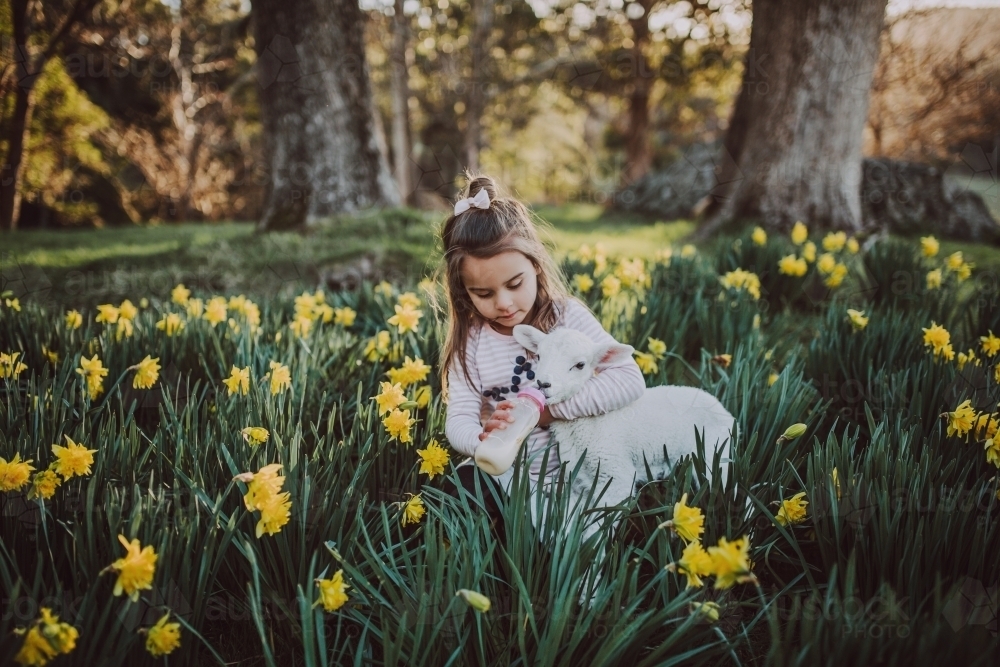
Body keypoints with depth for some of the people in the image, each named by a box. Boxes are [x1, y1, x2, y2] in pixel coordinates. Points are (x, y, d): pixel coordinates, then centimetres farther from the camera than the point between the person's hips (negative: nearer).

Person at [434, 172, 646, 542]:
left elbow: (630, 380, -18)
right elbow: (458, 420, -10)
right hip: (500, 474, 3)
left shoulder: (567, 317, -8)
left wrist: (548, 409, -22)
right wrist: (485, 439, -34)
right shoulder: (469, 341, -1)